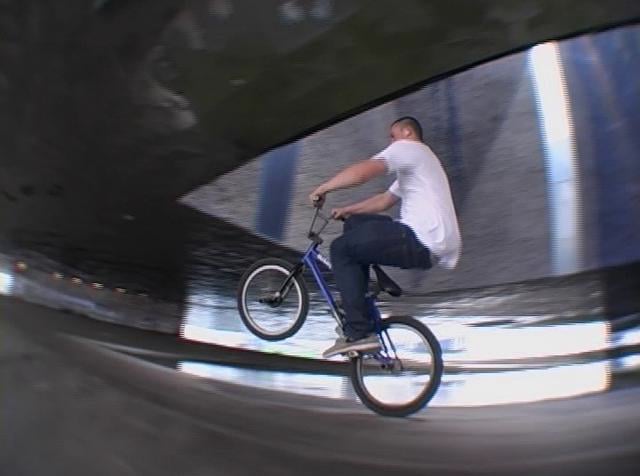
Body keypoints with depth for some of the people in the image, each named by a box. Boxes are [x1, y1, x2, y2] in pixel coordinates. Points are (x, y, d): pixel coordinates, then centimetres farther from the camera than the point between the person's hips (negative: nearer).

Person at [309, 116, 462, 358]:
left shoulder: (407, 147, 0)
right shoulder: (417, 161, 33)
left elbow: (362, 172, -17)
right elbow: (384, 200, 31)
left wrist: (323, 188, -5)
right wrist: (347, 210, 23)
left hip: (423, 242, -10)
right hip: (436, 243, 10)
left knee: (341, 248, -7)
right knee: (356, 223, 17)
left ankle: (358, 333, -12)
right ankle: (360, 308, 17)